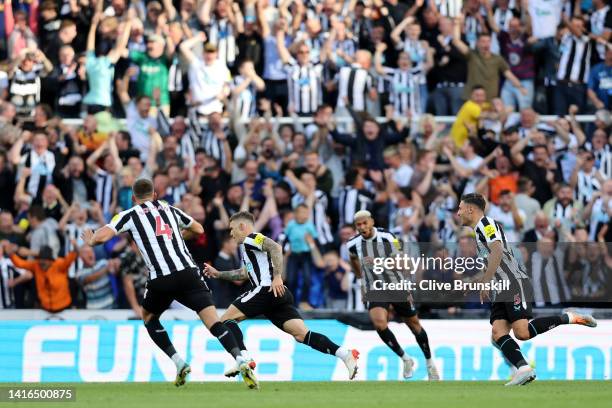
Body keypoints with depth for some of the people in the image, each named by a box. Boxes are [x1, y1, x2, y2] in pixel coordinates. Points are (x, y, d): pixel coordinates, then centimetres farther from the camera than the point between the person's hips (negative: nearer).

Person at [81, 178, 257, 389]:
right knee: (214, 322, -6)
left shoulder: (129, 215, 12)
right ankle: (241, 362, -27)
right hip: (188, 272, 2)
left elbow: (101, 237, 1)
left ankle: (179, 363, 14)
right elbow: (198, 229, 36)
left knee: (149, 317, 26)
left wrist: (90, 241, 24)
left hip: (160, 279, -2)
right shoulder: (170, 209, 23)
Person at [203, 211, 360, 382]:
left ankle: (243, 359, -21)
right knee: (302, 334, -4)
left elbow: (275, 247, -16)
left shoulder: (250, 239, 2)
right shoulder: (248, 245, 32)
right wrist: (218, 274, 47)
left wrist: (277, 277, -23)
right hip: (280, 297, 9)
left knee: (226, 319, -3)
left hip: (267, 289, -9)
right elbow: (244, 273, 46)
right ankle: (345, 354, -18)